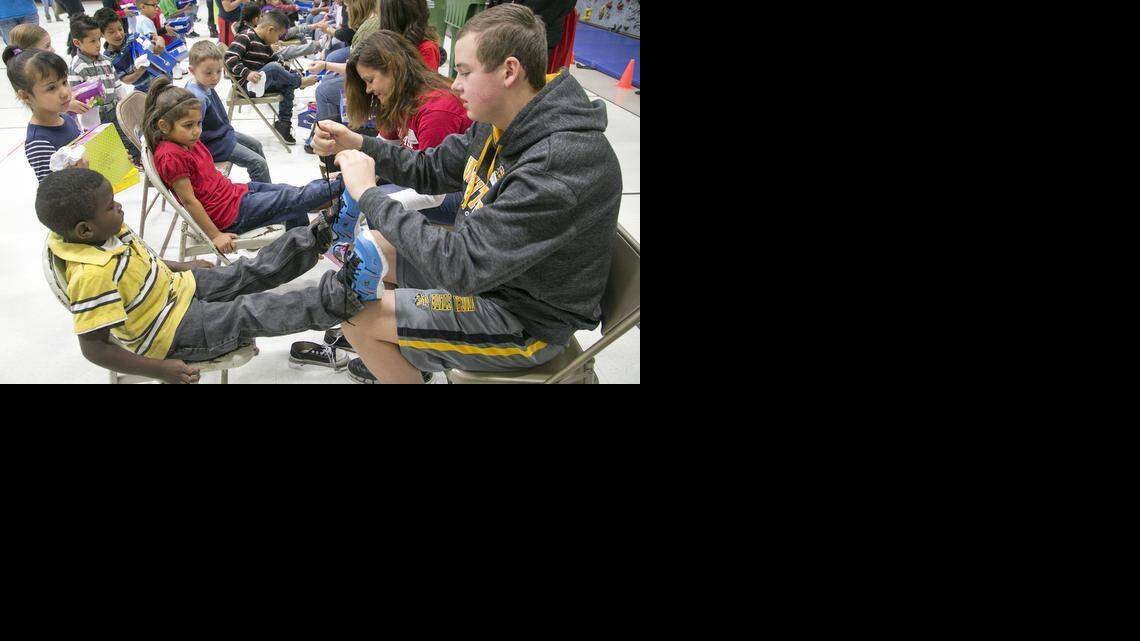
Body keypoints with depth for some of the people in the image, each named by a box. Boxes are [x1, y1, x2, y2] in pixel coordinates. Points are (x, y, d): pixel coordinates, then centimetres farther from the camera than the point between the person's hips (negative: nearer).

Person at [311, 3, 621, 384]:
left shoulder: (564, 160, -34)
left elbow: (463, 266, -36)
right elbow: (432, 170, 11)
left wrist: (369, 194, -27)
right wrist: (355, 143, -4)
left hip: (526, 317, -9)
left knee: (358, 317, -11)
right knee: (367, 247, 15)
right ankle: (398, 358, 35)